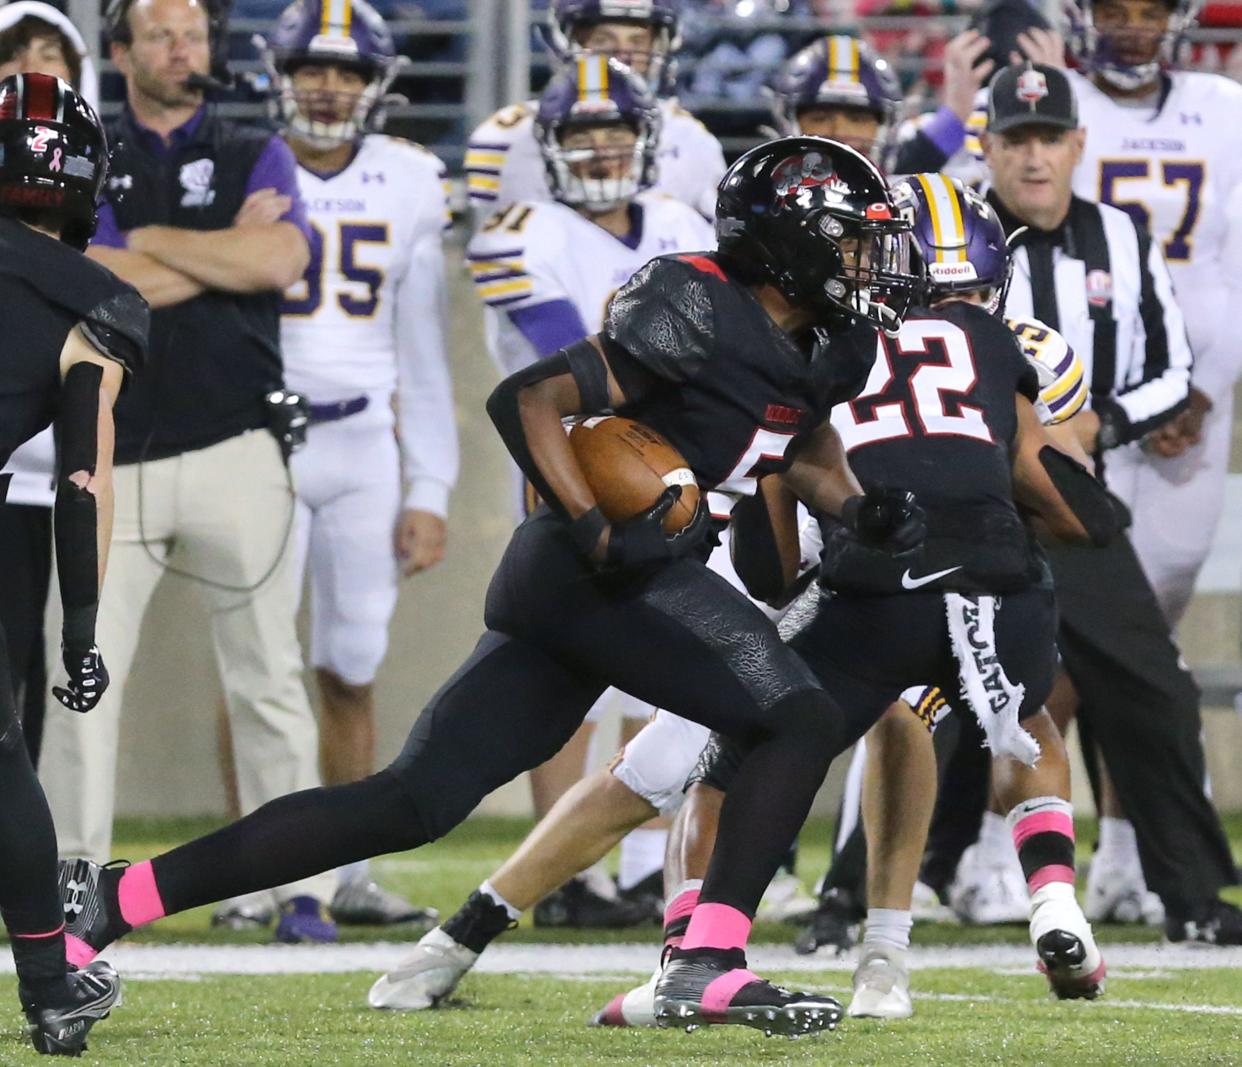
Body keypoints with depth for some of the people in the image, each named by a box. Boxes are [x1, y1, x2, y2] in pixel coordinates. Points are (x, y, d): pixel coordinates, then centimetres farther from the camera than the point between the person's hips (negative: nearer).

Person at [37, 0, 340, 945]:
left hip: (232, 450, 0)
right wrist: (225, 251, -5)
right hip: (115, 459, 0)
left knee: (268, 679, 0)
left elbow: (282, 261, -11)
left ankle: (299, 885, 4)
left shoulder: (255, 156, 10)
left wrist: (150, 243, -5)